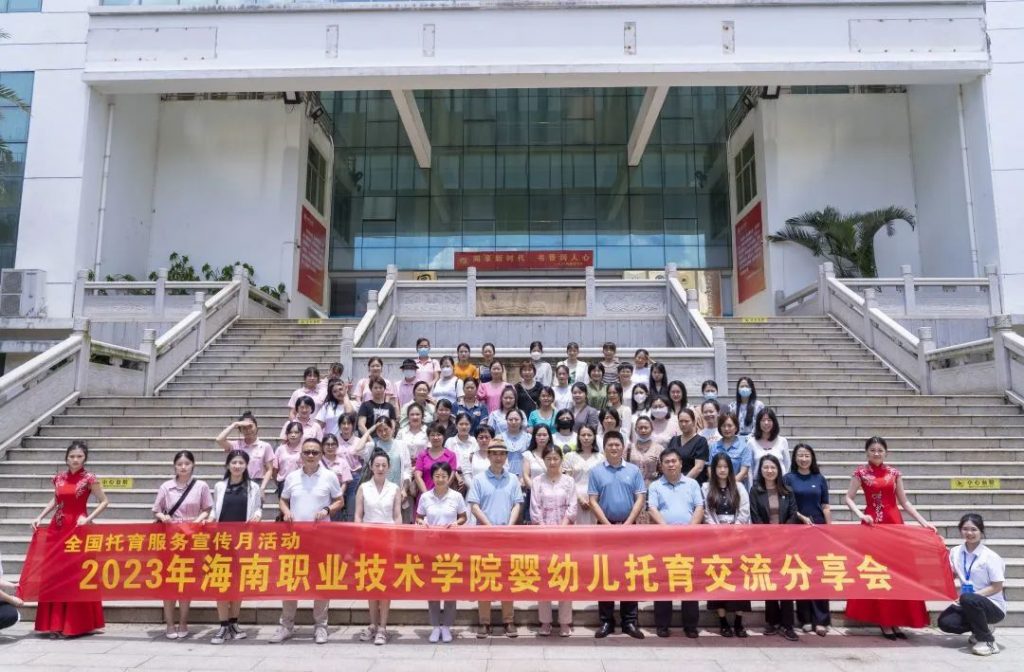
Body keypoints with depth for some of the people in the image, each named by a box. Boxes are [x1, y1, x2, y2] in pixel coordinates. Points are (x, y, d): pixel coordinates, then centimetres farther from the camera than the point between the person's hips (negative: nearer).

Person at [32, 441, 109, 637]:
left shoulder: (89, 478, -6)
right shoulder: (59, 478, 7)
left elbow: (104, 501, -3)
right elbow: (55, 500, 21)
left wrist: (88, 519, -13)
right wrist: (40, 517, 10)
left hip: (78, 528, -5)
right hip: (57, 528, 5)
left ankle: (75, 625, 8)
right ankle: (55, 623, 16)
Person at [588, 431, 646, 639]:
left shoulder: (634, 470, 4)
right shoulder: (596, 471, 1)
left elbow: (640, 500, 0)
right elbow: (593, 502, -2)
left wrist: (627, 524, -10)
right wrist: (608, 525, -10)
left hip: (629, 527, 1)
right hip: (605, 527, 0)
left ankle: (629, 621, 12)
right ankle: (606, 620, 12)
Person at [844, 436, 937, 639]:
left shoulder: (894, 473, 7)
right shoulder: (861, 473, 1)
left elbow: (904, 502, 10)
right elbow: (849, 498, 2)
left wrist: (924, 522, 4)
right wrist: (860, 515, -12)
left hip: (894, 523, 2)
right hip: (872, 524, -2)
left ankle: (896, 621, 11)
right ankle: (884, 621, 8)